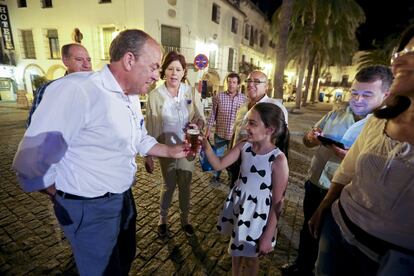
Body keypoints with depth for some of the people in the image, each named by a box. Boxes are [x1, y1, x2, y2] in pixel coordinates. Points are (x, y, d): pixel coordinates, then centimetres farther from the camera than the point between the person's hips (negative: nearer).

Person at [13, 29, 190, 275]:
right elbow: (31, 163, -26)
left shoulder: (132, 97, 4)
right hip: (90, 209, -8)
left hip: (124, 197, 8)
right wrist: (70, 202, -11)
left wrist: (171, 151, 3)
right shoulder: (76, 90, -28)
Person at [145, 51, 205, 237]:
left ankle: (185, 219, 38)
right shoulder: (155, 96, -9)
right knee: (169, 185, 12)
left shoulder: (192, 93, -5)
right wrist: (148, 155, -3)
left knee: (185, 185, 14)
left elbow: (201, 117, 0)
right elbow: (150, 127, -5)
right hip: (167, 147, -1)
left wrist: (198, 124, -24)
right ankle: (162, 219, 39)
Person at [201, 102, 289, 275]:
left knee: (250, 257, 21)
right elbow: (219, 165, -6)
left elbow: (277, 202, -17)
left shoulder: (278, 160, -24)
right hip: (238, 204, 5)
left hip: (258, 212, -5)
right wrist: (206, 146, -23)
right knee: (236, 250, 28)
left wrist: (268, 236, -12)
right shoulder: (244, 146, -9)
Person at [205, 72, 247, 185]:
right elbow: (213, 113, -1)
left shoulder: (244, 99, -3)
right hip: (220, 133, 0)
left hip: (235, 135, 0)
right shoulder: (219, 96, -5)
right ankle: (216, 176, 37)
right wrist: (208, 129, -2)